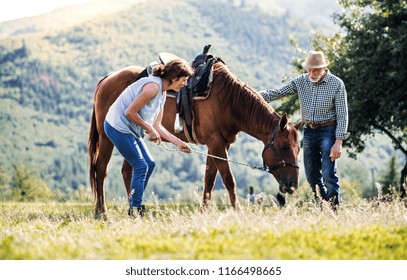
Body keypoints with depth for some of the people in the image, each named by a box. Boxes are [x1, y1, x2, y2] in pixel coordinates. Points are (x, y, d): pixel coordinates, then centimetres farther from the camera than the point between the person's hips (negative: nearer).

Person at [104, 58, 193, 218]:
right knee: (141, 166, -7)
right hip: (118, 127, -10)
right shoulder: (153, 86, -22)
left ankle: (134, 203, 22)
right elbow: (129, 112, -24)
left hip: (129, 130, 10)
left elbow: (156, 126, 12)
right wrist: (150, 129, -15)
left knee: (149, 164, 12)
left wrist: (178, 142, 7)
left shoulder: (162, 94, 9)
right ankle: (135, 210, 2)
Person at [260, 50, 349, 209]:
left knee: (328, 175, -12)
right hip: (309, 132, 5)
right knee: (312, 176, 10)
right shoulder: (301, 81, 1)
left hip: (328, 132, -5)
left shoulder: (337, 84, -11)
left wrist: (338, 142, -18)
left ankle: (334, 209, -5)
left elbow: (342, 116, -12)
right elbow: (276, 93, 2)